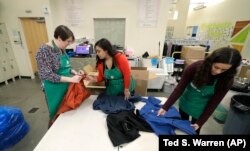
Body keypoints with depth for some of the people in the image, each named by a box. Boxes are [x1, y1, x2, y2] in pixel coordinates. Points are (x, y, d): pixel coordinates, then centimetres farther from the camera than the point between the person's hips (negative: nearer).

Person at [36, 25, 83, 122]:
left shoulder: (62, 49, 3)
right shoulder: (44, 51, -20)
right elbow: (48, 75, -24)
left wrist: (75, 72, -5)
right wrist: (71, 79, -27)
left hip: (66, 87, 7)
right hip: (55, 90, -7)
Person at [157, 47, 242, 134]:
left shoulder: (226, 80, -22)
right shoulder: (195, 67, -26)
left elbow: (213, 103, -14)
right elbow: (179, 88, -22)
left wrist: (200, 122, -14)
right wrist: (165, 107, -24)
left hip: (200, 110, 0)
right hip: (184, 104, 1)